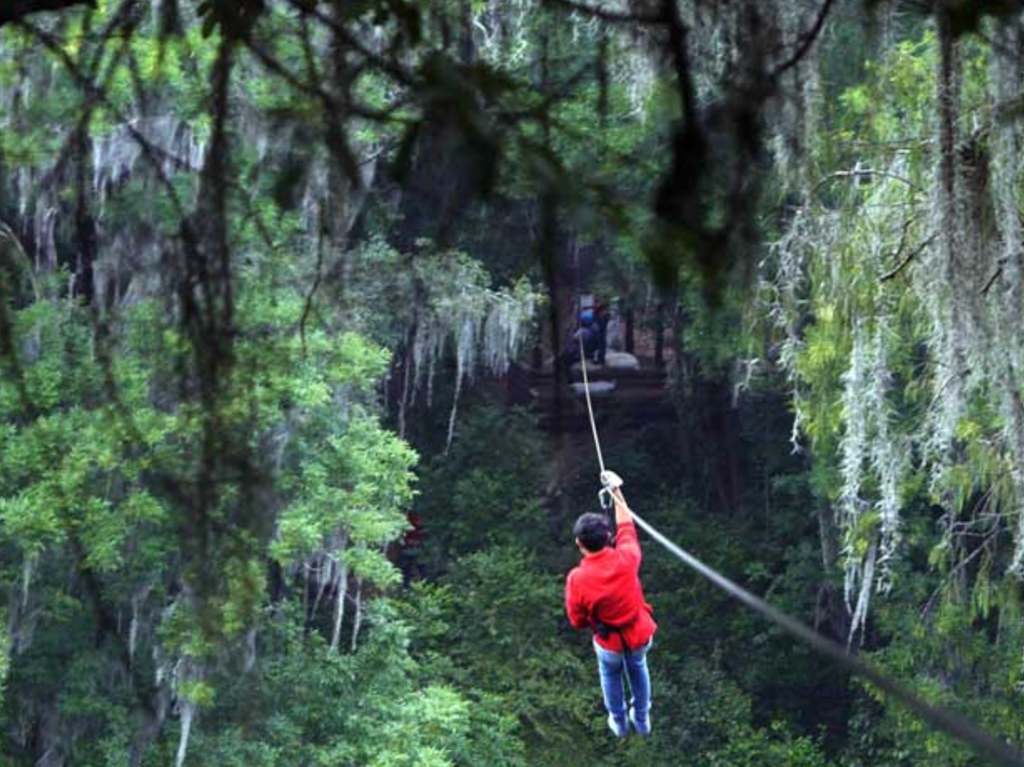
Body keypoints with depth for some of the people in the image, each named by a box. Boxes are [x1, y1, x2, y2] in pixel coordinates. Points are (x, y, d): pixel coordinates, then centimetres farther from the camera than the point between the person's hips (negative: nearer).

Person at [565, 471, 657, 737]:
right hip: (640, 634, 2)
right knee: (638, 669, 33)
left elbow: (577, 621, -16)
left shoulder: (577, 579, -31)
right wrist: (616, 492, 6)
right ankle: (642, 719, 53)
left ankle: (619, 722, 52)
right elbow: (627, 527, -5)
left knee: (610, 675, 31)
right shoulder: (626, 559, -27)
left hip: (609, 642, -2)